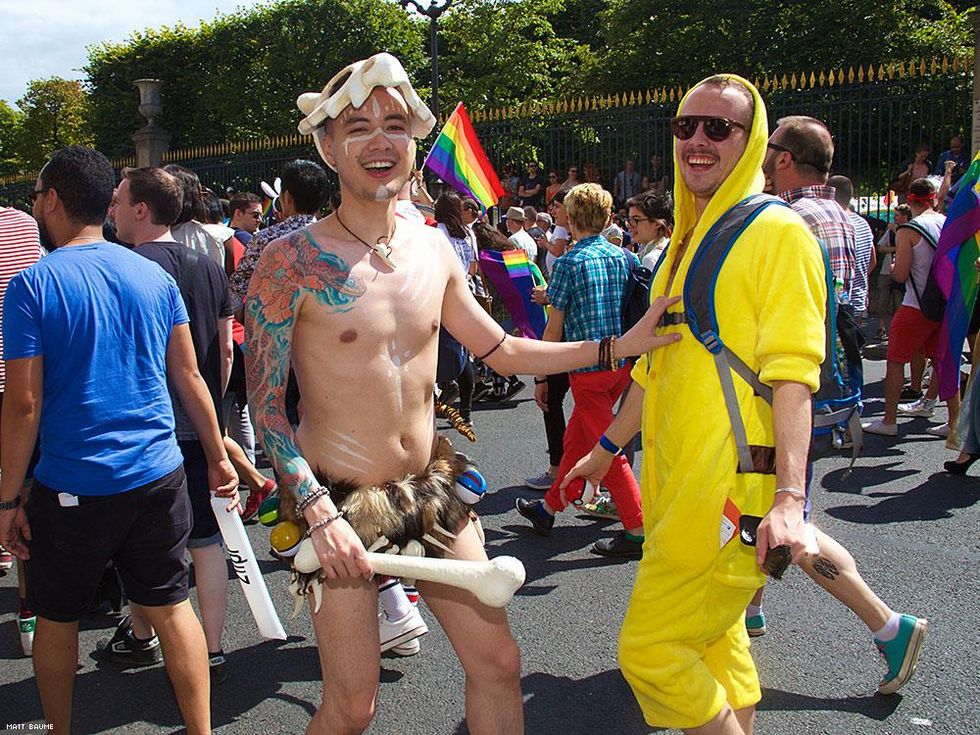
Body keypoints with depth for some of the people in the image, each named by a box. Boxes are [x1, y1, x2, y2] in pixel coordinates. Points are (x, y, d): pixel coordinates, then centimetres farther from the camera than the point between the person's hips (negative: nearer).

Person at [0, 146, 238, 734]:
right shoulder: (155, 277, 2)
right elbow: (189, 377, 5)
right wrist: (219, 457, 13)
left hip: (71, 488, -3)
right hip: (159, 476, 3)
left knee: (57, 619, 17)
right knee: (172, 607, 12)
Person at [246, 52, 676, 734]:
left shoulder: (434, 250, 3)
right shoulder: (293, 260, -14)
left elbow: (505, 351, 12)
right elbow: (265, 402, -11)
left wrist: (620, 345, 5)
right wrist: (318, 512, -19)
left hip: (432, 485, 5)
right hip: (340, 500, -5)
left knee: (498, 663, 12)